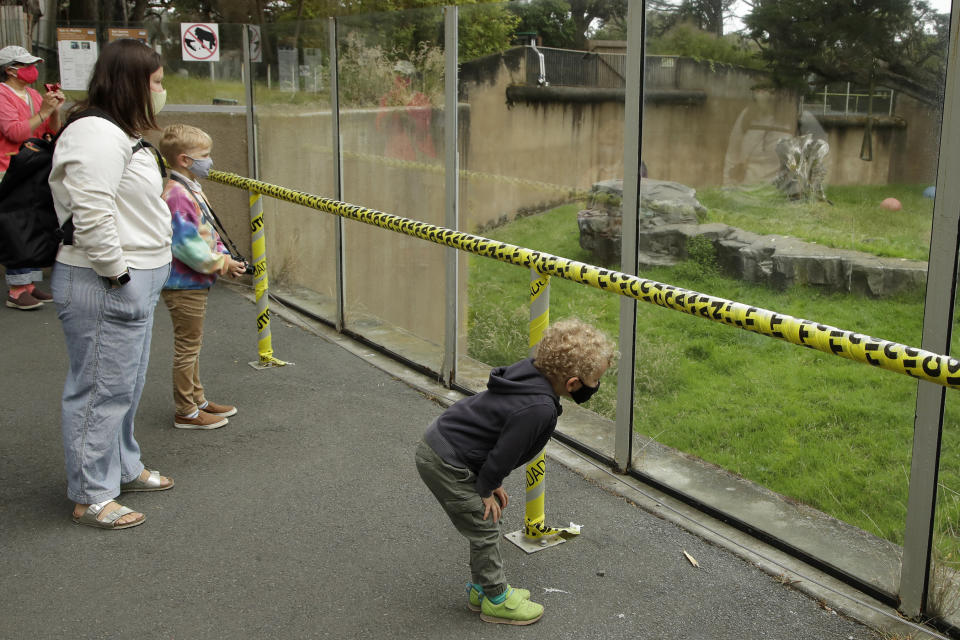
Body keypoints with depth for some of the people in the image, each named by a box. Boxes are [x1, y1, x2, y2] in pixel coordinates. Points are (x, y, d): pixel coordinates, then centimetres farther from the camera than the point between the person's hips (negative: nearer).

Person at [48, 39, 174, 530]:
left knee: (126, 384, 21)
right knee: (101, 388, -1)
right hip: (104, 288, -11)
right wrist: (116, 273, -20)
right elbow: (90, 215, -28)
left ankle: (123, 468, 37)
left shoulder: (120, 133, 17)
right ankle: (91, 498, 10)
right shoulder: (96, 135, -18)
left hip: (136, 281, 11)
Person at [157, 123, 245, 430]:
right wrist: (221, 263, -15)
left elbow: (206, 233, 17)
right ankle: (186, 412, 12)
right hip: (184, 285, -10)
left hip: (194, 282, 10)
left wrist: (224, 259, 3)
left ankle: (198, 400, 33)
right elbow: (187, 245, -27)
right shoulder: (176, 194, -23)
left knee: (192, 344, 20)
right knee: (187, 346, 0)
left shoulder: (190, 188, 11)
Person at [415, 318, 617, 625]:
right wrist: (486, 489, -1)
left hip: (439, 439, 9)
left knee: (486, 525, 21)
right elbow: (504, 452, -19)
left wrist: (492, 482, 14)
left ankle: (481, 587, 36)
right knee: (485, 530, 5)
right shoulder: (539, 409, -31)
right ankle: (496, 600, 22)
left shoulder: (529, 370, -3)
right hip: (445, 465, -9)